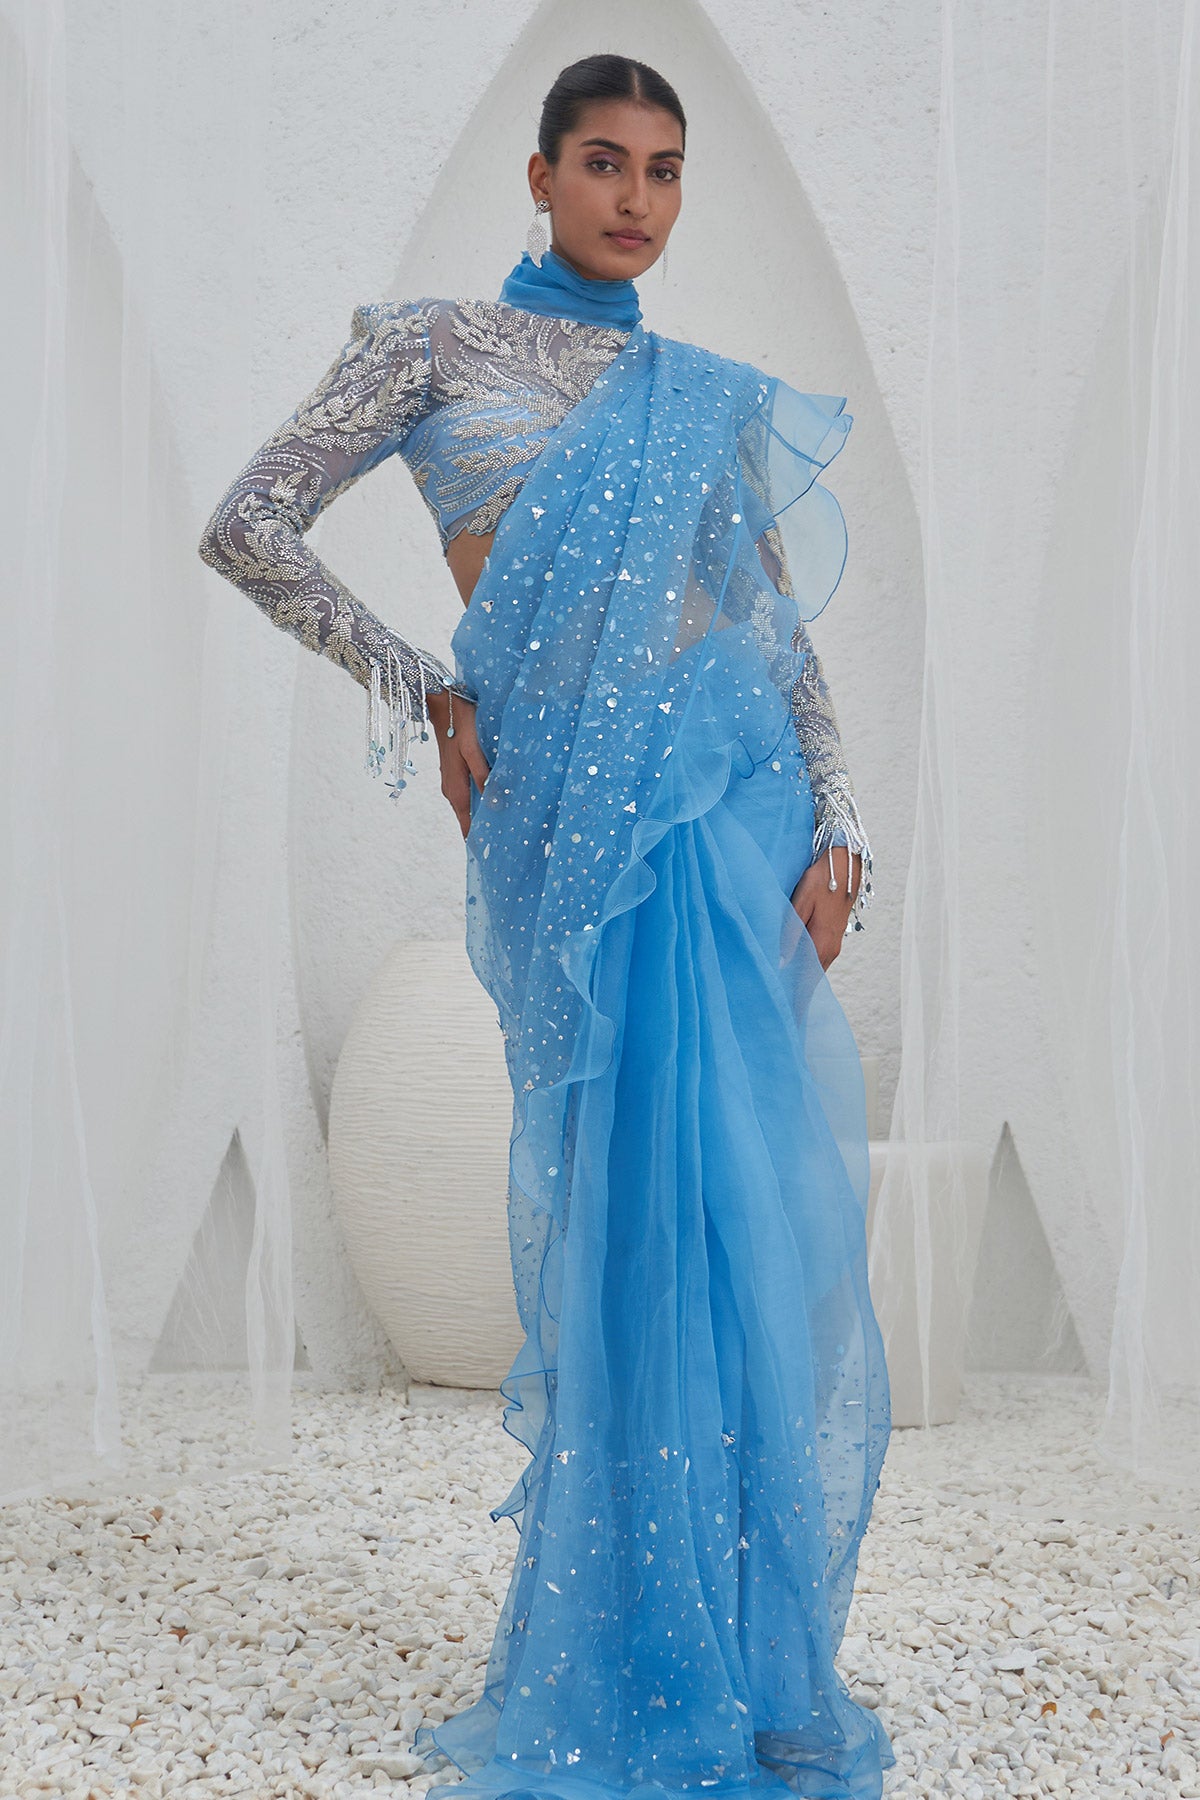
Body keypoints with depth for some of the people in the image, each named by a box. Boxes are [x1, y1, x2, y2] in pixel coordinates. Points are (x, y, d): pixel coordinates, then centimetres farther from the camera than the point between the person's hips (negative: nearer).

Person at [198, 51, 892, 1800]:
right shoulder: (435, 344, 8)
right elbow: (248, 528, 3)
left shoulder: (709, 398, 18)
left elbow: (785, 632, 14)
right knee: (644, 1206, -7)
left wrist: (836, 822, 0)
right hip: (576, 819, -4)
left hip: (740, 802, 4)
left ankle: (750, 1647, 18)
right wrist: (423, 690, -2)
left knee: (770, 1210, 1)